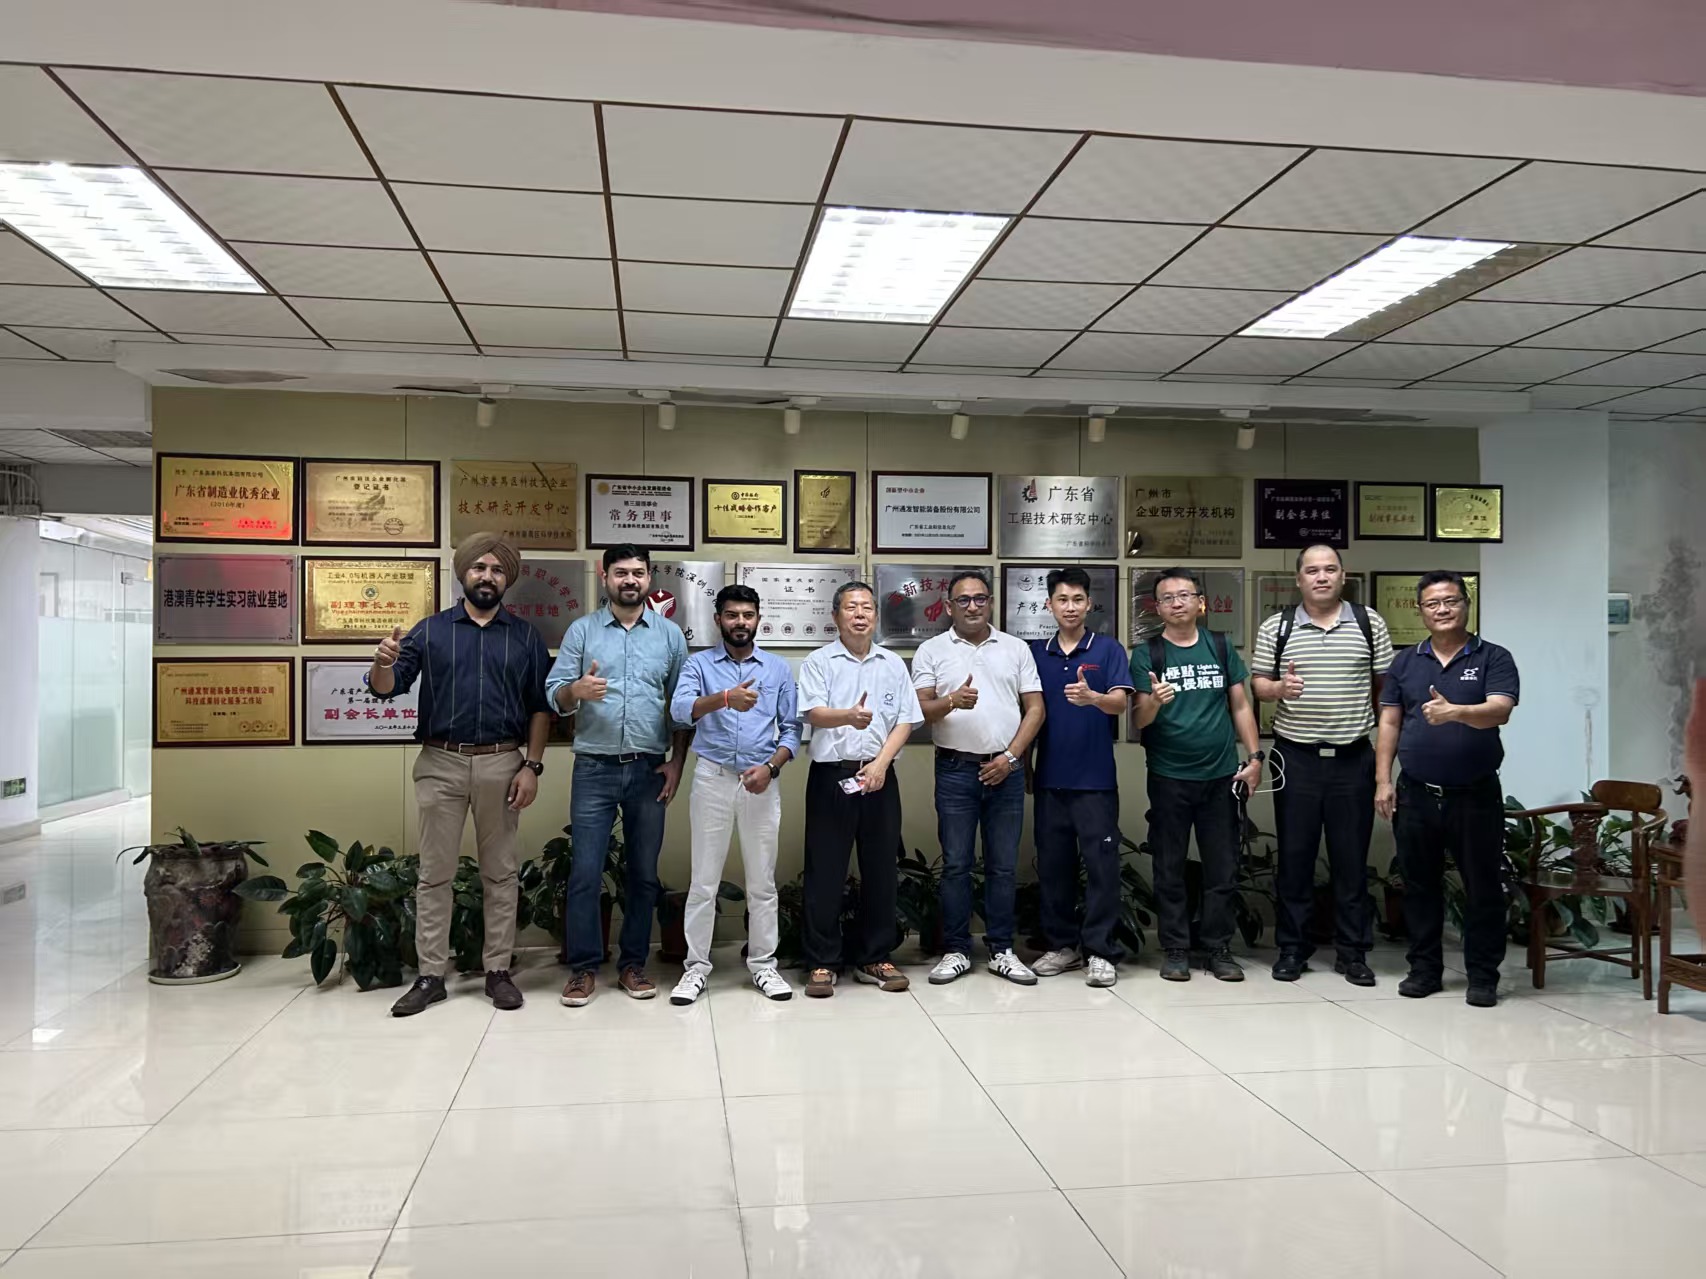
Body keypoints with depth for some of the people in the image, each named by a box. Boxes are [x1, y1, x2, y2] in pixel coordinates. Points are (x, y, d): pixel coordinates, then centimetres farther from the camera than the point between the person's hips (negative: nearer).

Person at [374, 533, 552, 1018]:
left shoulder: (525, 636, 7)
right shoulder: (430, 630, 6)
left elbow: (540, 707, 5)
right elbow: (387, 688, -1)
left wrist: (532, 766, -4)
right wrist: (383, 663, -24)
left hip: (501, 764, 0)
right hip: (440, 763, 0)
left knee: (501, 872, 6)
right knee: (435, 873, 4)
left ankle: (498, 970, 15)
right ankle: (431, 975, 12)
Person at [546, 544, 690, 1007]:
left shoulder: (670, 634, 7)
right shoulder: (581, 630, 5)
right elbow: (553, 696, 0)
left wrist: (677, 762, 0)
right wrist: (577, 690, -22)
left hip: (649, 770, 1)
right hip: (594, 769, -1)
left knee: (644, 873, 7)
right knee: (585, 872, -2)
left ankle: (633, 964, 20)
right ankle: (583, 967, 11)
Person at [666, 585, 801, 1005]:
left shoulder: (778, 669, 8)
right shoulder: (699, 663, 2)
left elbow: (791, 729, 6)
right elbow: (680, 709, -18)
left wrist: (770, 767, -12)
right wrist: (725, 698, -36)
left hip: (761, 780, 2)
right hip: (712, 777, -1)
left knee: (762, 880, 8)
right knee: (704, 880, 5)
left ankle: (763, 963, 19)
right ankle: (696, 965, 15)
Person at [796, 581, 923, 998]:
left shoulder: (893, 665, 10)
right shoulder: (819, 662, 1)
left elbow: (905, 721, 6)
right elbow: (814, 713, -13)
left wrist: (880, 763, -8)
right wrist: (848, 716, -35)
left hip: (878, 776, 3)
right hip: (831, 775, -3)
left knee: (881, 869, 8)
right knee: (825, 870, 0)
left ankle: (874, 959, 20)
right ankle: (822, 963, 10)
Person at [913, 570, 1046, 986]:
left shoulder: (1016, 649, 9)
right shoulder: (931, 651, 5)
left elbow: (1035, 708, 6)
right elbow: (920, 709, -2)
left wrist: (1010, 756, -5)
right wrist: (952, 701, -23)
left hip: (1005, 769, 2)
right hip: (955, 769, -1)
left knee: (1004, 865, 6)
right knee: (956, 864, 2)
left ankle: (1001, 951, 16)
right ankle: (956, 951, 12)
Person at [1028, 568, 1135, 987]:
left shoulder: (1109, 649, 1)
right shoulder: (1035, 653, 9)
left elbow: (1121, 703, -12)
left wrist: (1092, 697, -32)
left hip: (1095, 777, -3)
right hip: (1049, 777, 3)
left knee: (1101, 863, -2)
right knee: (1052, 864, 8)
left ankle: (1100, 950, 7)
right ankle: (1061, 944, 20)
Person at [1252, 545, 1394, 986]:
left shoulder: (1369, 623, 5)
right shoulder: (1275, 628, 4)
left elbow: (1386, 685, 8)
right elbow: (1259, 685, 6)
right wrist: (1280, 688, -16)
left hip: (1354, 757, 1)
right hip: (1296, 756, 0)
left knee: (1352, 857, 7)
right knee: (1294, 855, 6)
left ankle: (1353, 952, 18)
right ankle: (1291, 949, 16)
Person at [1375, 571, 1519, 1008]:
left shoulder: (1494, 659, 0)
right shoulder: (1405, 663, 10)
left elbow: (1499, 710, -16)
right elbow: (1389, 723, 8)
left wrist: (1454, 711, -36)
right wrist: (1383, 781, 0)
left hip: (1475, 795, -3)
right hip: (1416, 793, 3)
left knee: (1483, 887, 5)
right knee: (1419, 885, 10)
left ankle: (1483, 976, 17)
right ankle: (1424, 969, 22)